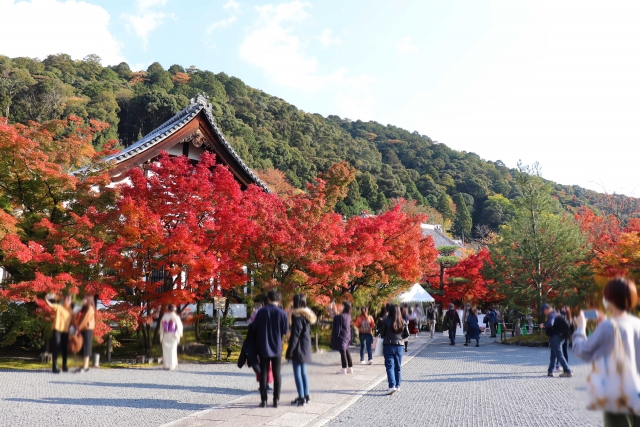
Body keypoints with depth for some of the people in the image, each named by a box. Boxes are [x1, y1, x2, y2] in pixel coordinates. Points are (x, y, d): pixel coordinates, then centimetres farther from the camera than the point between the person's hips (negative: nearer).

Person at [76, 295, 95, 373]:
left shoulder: (90, 309, -10)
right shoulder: (85, 308, 19)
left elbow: (85, 320, -16)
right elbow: (82, 319, 15)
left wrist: (78, 329, -15)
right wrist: (78, 328, 4)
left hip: (88, 330, -9)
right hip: (84, 330, 9)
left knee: (86, 348, -9)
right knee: (84, 348, 9)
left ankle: (85, 367, -10)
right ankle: (85, 366, 12)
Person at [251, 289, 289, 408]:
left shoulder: (261, 312, -9)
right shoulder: (283, 313, -8)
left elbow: (253, 327, -3)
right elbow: (285, 331, -2)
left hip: (263, 348, 0)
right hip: (277, 348, 0)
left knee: (263, 373, 7)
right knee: (276, 373, 9)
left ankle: (263, 400, 6)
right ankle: (276, 400, 10)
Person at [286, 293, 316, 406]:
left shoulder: (297, 315, -16)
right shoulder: (307, 314, 11)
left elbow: (295, 334, -18)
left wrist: (290, 350, -15)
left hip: (298, 347, -9)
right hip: (306, 347, 9)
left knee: (297, 373, -3)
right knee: (303, 372, 16)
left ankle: (301, 398, -2)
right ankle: (306, 396, 21)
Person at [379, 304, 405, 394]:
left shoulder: (386, 321, -13)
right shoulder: (402, 322, -4)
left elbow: (382, 334, -4)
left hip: (388, 345, -3)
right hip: (399, 345, 3)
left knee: (390, 366, -2)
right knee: (398, 366, 16)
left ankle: (392, 386, -15)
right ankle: (397, 385, 24)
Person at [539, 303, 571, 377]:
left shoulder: (551, 315, -17)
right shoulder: (555, 314, 16)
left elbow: (550, 323, -35)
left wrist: (543, 325, -18)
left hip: (555, 337, -11)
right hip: (558, 336, 11)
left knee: (559, 355, -9)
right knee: (553, 355, 14)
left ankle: (568, 372, -9)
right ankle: (550, 371, 20)